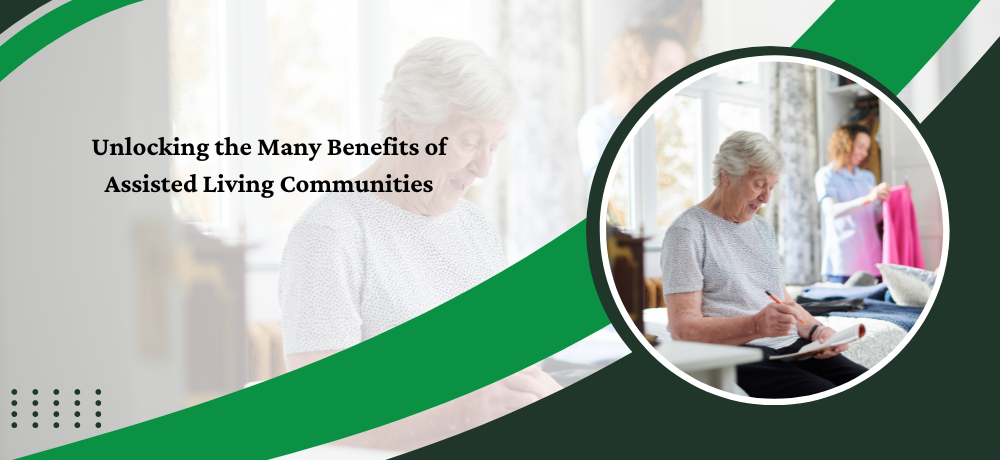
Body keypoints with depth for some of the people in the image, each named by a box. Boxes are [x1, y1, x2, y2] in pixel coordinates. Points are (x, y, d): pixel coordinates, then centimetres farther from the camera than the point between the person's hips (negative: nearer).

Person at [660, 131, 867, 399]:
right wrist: (755, 325, -27)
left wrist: (815, 329, 3)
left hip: (789, 346, 8)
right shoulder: (687, 233, -4)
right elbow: (683, 327, -13)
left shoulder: (762, 228, 23)